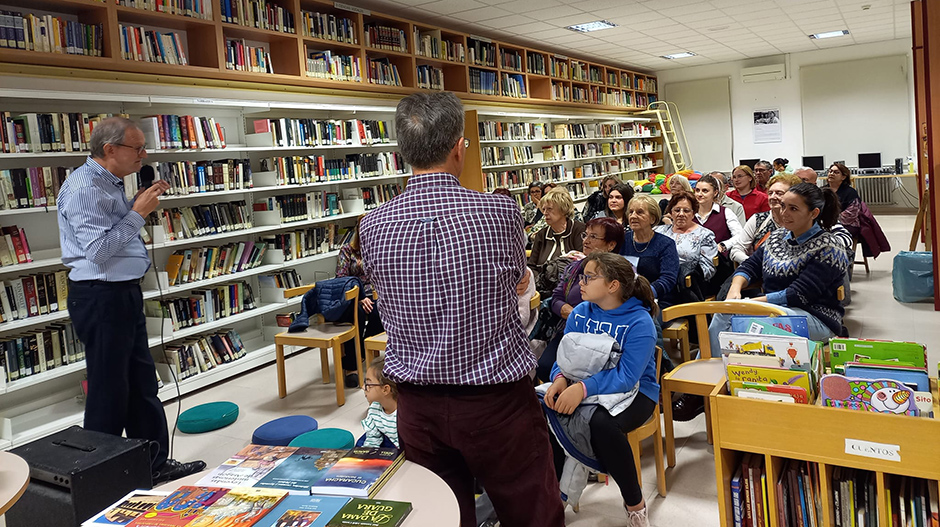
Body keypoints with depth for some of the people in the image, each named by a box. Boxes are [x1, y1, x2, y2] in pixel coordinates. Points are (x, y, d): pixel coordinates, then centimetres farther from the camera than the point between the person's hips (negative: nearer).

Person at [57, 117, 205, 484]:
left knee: (143, 385, 16)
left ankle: (155, 463, 28)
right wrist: (138, 212, -18)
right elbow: (99, 250, -24)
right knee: (109, 392, 1)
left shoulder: (110, 182, 13)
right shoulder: (84, 188, -18)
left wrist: (141, 204, 9)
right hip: (101, 298, -10)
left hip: (125, 293, 10)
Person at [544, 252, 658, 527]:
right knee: (543, 412, -23)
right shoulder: (579, 314, 0)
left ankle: (634, 501, -11)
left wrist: (583, 388, -40)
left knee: (602, 423, -37)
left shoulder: (639, 322, -17)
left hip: (633, 392, -5)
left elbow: (626, 377, -26)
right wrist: (560, 378, -22)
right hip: (582, 386, 5)